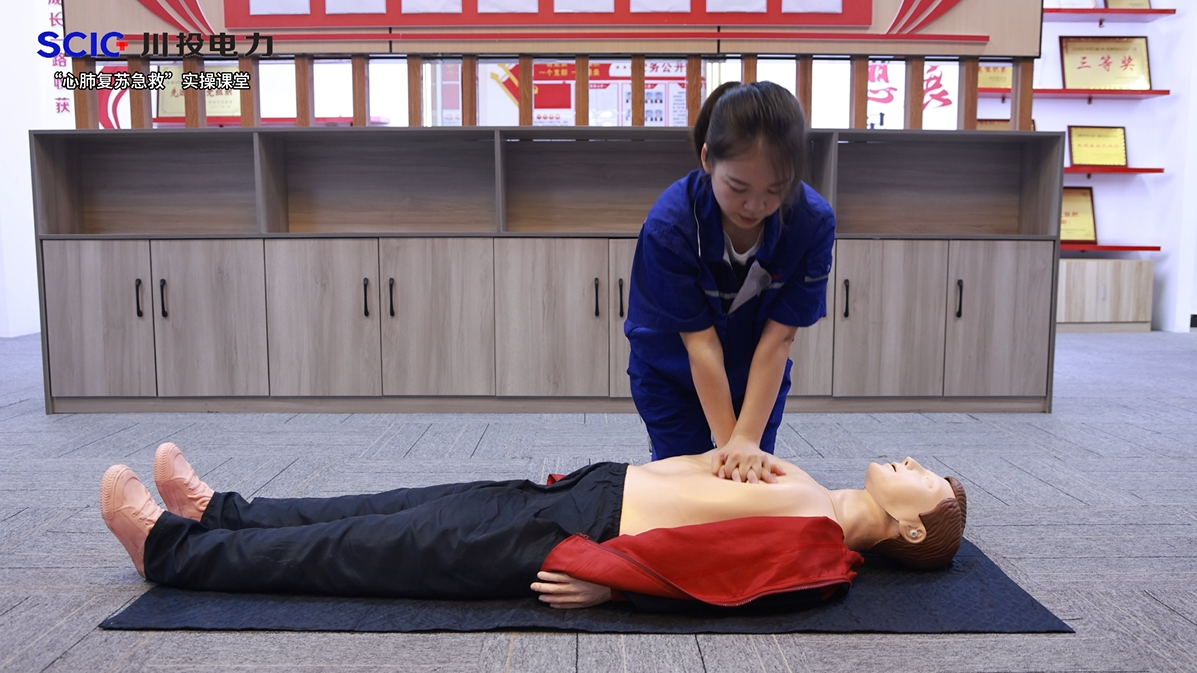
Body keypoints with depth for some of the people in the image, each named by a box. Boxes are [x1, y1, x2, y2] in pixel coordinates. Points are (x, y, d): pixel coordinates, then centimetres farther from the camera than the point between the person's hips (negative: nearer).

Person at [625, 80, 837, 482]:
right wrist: (727, 442, -26)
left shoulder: (815, 223, -27)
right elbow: (700, 341, -29)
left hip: (757, 373, 2)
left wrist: (748, 441, -29)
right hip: (672, 372, -1)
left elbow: (778, 337, -26)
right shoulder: (669, 225, -33)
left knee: (756, 475, 4)